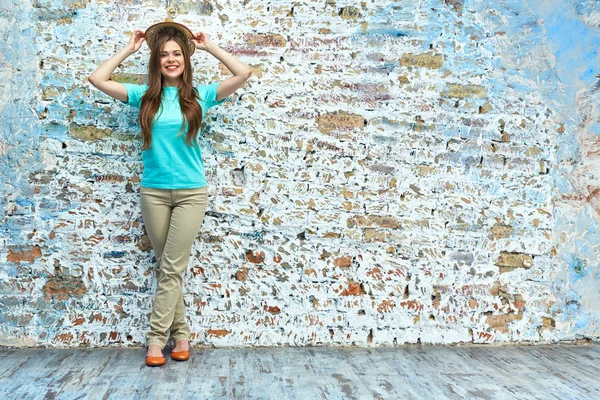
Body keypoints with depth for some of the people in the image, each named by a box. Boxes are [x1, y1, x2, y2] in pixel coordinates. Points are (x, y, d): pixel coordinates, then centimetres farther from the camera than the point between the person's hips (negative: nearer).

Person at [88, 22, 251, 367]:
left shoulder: (199, 95, 1)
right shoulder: (145, 96, 4)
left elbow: (243, 74, -6)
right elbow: (97, 79, -1)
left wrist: (209, 46, 1)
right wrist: (130, 49, 4)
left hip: (191, 192, -2)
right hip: (154, 191, 2)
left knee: (173, 267, -4)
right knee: (166, 265, 8)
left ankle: (156, 337, 4)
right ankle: (180, 332, 20)